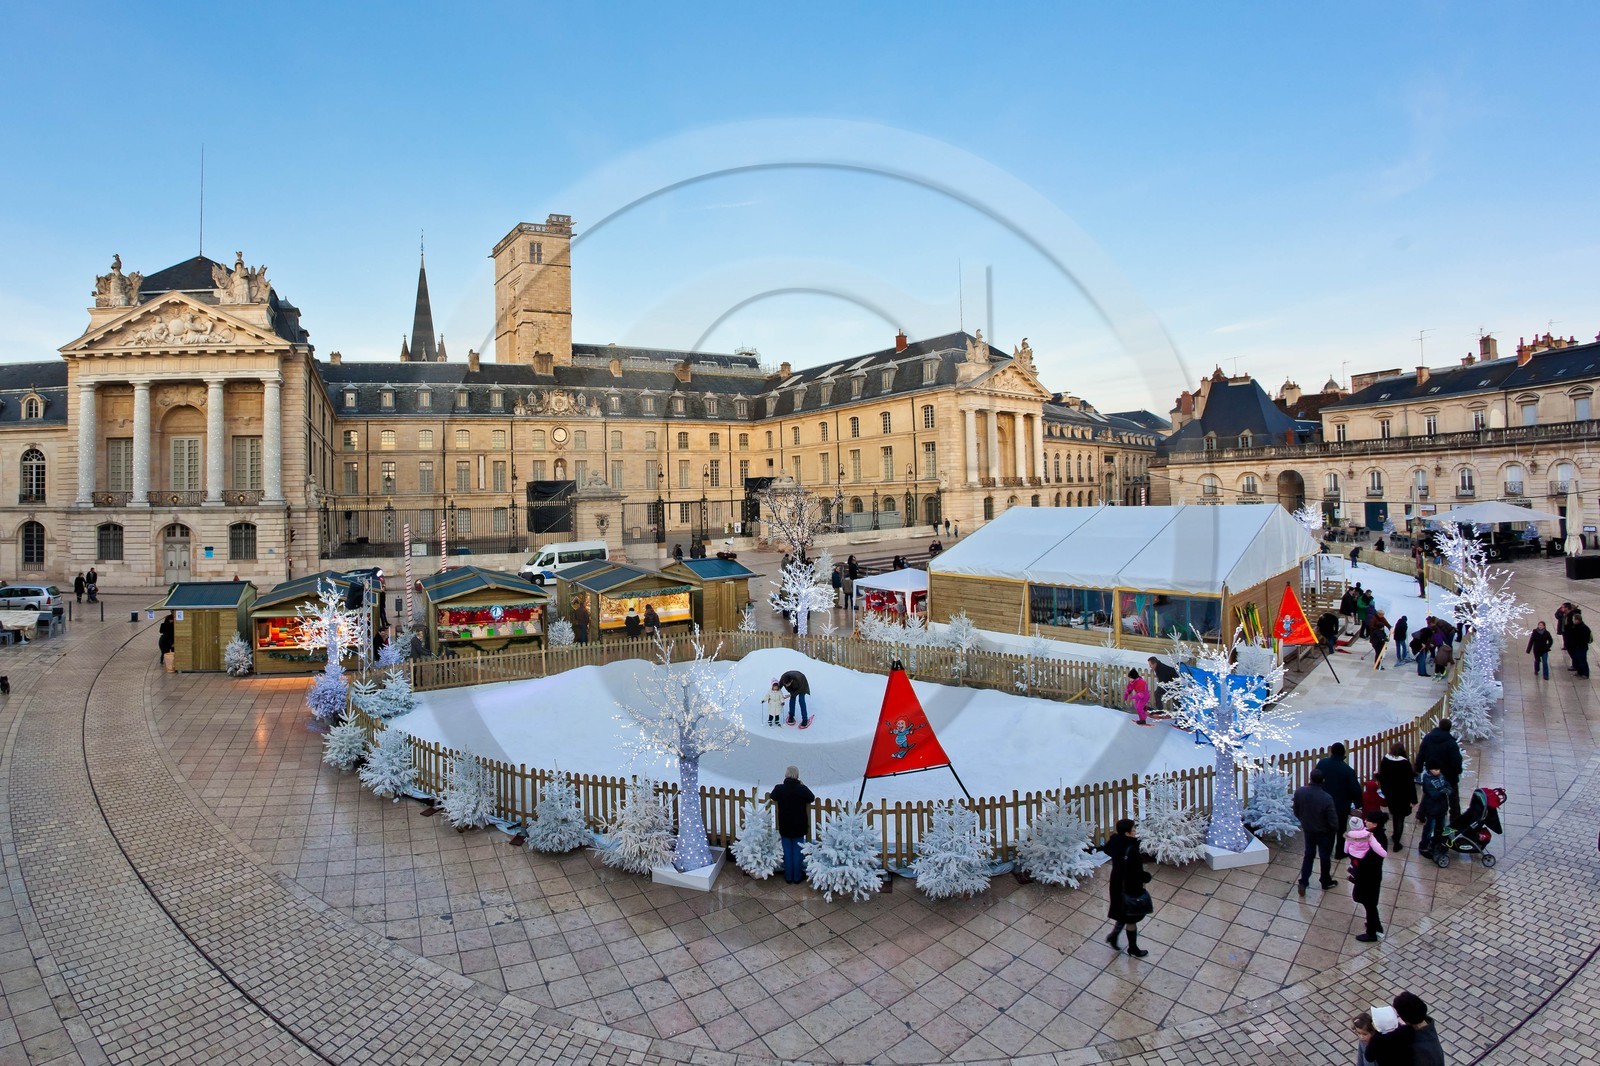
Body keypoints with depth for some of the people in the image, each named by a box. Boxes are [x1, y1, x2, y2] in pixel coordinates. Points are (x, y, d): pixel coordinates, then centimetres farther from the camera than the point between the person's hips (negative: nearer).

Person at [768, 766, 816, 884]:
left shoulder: (779, 789, -13)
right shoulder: (803, 789, -17)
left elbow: (772, 797, 9)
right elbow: (812, 799, 2)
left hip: (784, 826, 1)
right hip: (799, 826, -1)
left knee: (787, 851, 14)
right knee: (798, 851, 12)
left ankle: (788, 876, 23)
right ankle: (797, 877, 21)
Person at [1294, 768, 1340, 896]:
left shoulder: (1299, 792, -19)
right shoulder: (1326, 798, -32)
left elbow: (1296, 812, -4)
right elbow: (1333, 820, -22)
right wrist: (1335, 830, 1)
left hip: (1308, 830, 3)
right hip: (1324, 833, -3)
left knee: (1309, 854, 22)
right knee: (1325, 857, 20)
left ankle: (1303, 882, 22)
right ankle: (1326, 883, 40)